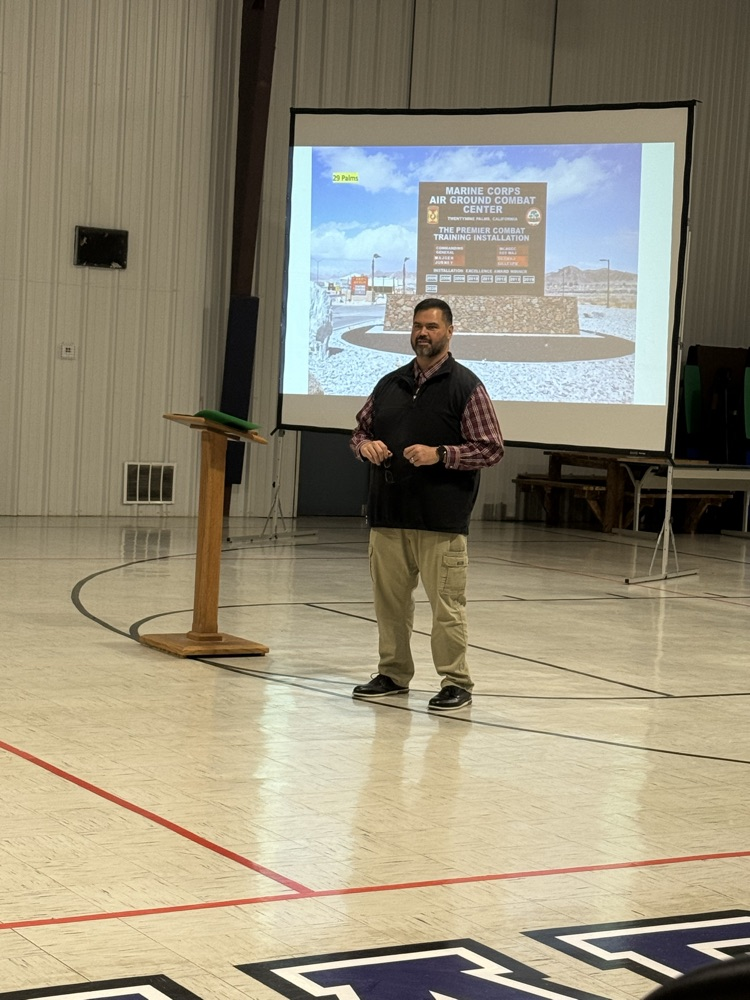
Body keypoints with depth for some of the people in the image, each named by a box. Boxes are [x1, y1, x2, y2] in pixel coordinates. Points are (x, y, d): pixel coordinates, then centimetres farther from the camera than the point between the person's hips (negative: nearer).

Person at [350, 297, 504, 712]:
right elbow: (360, 430, 24)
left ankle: (456, 683, 4)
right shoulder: (390, 384, 15)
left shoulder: (466, 386, -1)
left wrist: (440, 454, -16)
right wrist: (365, 445, 0)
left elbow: (491, 449, -4)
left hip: (441, 521, -5)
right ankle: (393, 673, 23)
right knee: (389, 599, 10)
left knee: (446, 603, -4)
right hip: (388, 514, 6)